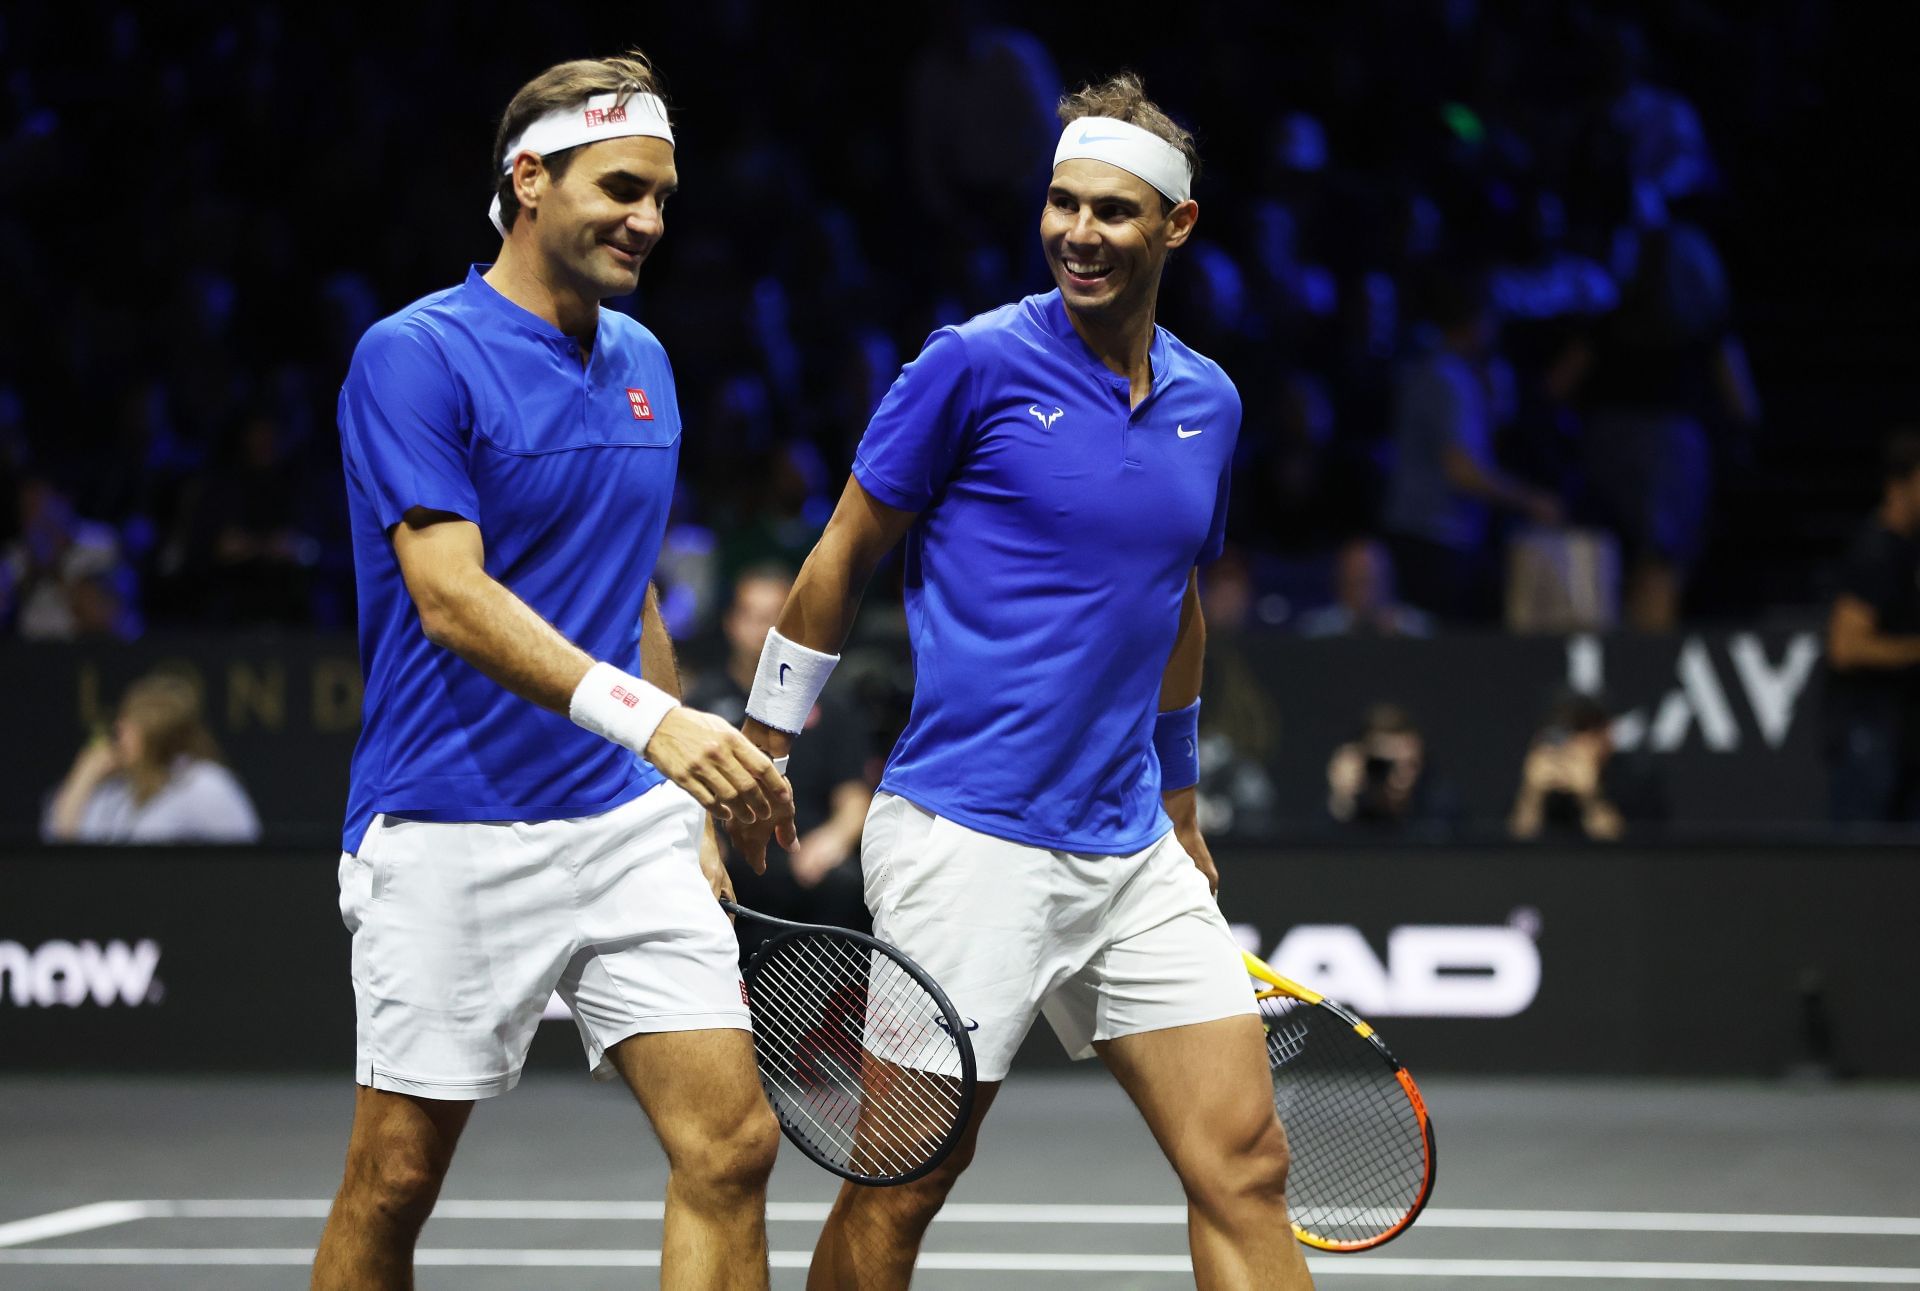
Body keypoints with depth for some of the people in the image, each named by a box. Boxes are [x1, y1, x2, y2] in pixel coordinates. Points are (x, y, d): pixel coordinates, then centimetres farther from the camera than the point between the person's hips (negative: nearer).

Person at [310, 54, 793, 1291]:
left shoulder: (641, 362, 13)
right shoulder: (416, 356, -10)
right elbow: (450, 599, -21)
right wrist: (648, 714, -33)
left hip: (628, 822, 6)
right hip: (453, 837, -6)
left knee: (732, 1144, -6)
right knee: (395, 1182, 2)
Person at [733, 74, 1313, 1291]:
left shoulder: (1209, 402, 10)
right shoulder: (977, 363, -7)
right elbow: (844, 554, 1)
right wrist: (764, 747, 2)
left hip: (1132, 851, 6)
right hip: (970, 844, -5)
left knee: (1246, 1166, 0)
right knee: (898, 1192, -1)